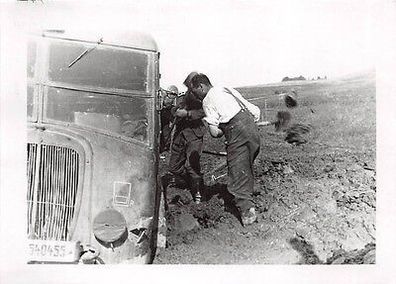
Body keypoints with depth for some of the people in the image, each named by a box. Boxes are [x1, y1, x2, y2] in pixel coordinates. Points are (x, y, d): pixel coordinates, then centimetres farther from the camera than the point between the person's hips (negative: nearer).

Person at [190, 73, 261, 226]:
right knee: (246, 168, 20)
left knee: (237, 172, -1)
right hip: (252, 128, 8)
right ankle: (247, 199, 30)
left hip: (237, 133, -8)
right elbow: (255, 111, 22)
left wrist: (221, 132, 16)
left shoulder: (208, 100, 2)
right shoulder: (228, 90, 24)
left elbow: (214, 132, -4)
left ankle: (246, 210, -3)